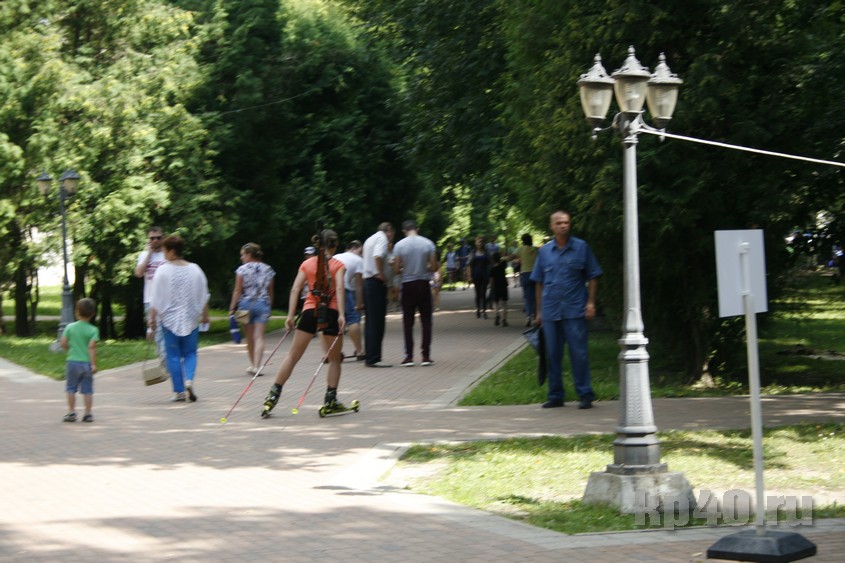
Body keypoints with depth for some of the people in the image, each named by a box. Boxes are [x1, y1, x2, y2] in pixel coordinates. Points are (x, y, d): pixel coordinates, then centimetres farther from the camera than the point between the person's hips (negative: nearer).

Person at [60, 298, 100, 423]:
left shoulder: (70, 327, -2)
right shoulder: (93, 330, -6)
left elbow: (63, 343, -2)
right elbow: (92, 347, -14)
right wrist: (94, 364, -13)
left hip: (73, 362, 0)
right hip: (87, 363, 0)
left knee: (71, 388, 9)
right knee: (87, 390, 5)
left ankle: (71, 412, 6)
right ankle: (88, 413, 6)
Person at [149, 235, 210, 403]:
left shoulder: (163, 271, -10)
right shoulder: (195, 269, 1)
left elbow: (156, 299, -8)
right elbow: (203, 296, 9)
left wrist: (152, 318, -1)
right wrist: (205, 315, 21)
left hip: (169, 319, -2)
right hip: (191, 319, 2)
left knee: (173, 355, 5)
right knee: (190, 353, 13)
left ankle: (179, 391, 4)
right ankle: (189, 379, -13)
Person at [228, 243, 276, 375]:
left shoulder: (242, 269, -5)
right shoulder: (267, 270, 6)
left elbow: (237, 291, -6)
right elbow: (270, 292, 10)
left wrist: (232, 308, -1)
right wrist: (269, 307, 20)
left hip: (246, 304, -1)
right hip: (263, 304, 1)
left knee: (250, 337, 12)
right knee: (259, 337, -4)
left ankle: (253, 365, 23)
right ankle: (256, 366, -17)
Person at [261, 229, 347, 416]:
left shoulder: (307, 264, 11)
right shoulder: (338, 265, 3)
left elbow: (295, 290, 1)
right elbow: (339, 288, -13)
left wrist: (290, 315, -1)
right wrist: (341, 314, -20)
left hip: (310, 311, 2)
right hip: (331, 312, -2)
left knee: (293, 355, 6)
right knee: (334, 359, 12)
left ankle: (274, 394, 0)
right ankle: (331, 399, 7)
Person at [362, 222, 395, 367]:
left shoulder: (370, 239, 21)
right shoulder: (382, 238, -7)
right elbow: (378, 257, -25)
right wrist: (382, 274, -18)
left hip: (367, 281, 9)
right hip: (377, 283, -9)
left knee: (371, 321, 12)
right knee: (377, 322, -8)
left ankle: (370, 357, 14)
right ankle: (374, 358, -10)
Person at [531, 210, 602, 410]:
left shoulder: (581, 247, 2)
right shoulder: (544, 251, 10)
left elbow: (592, 277, 5)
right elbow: (539, 282, 14)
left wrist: (591, 302, -5)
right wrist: (539, 311, 12)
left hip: (575, 309, -3)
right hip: (550, 310, 3)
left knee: (578, 352, -5)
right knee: (552, 354, 7)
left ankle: (585, 395, 2)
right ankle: (555, 395, 16)